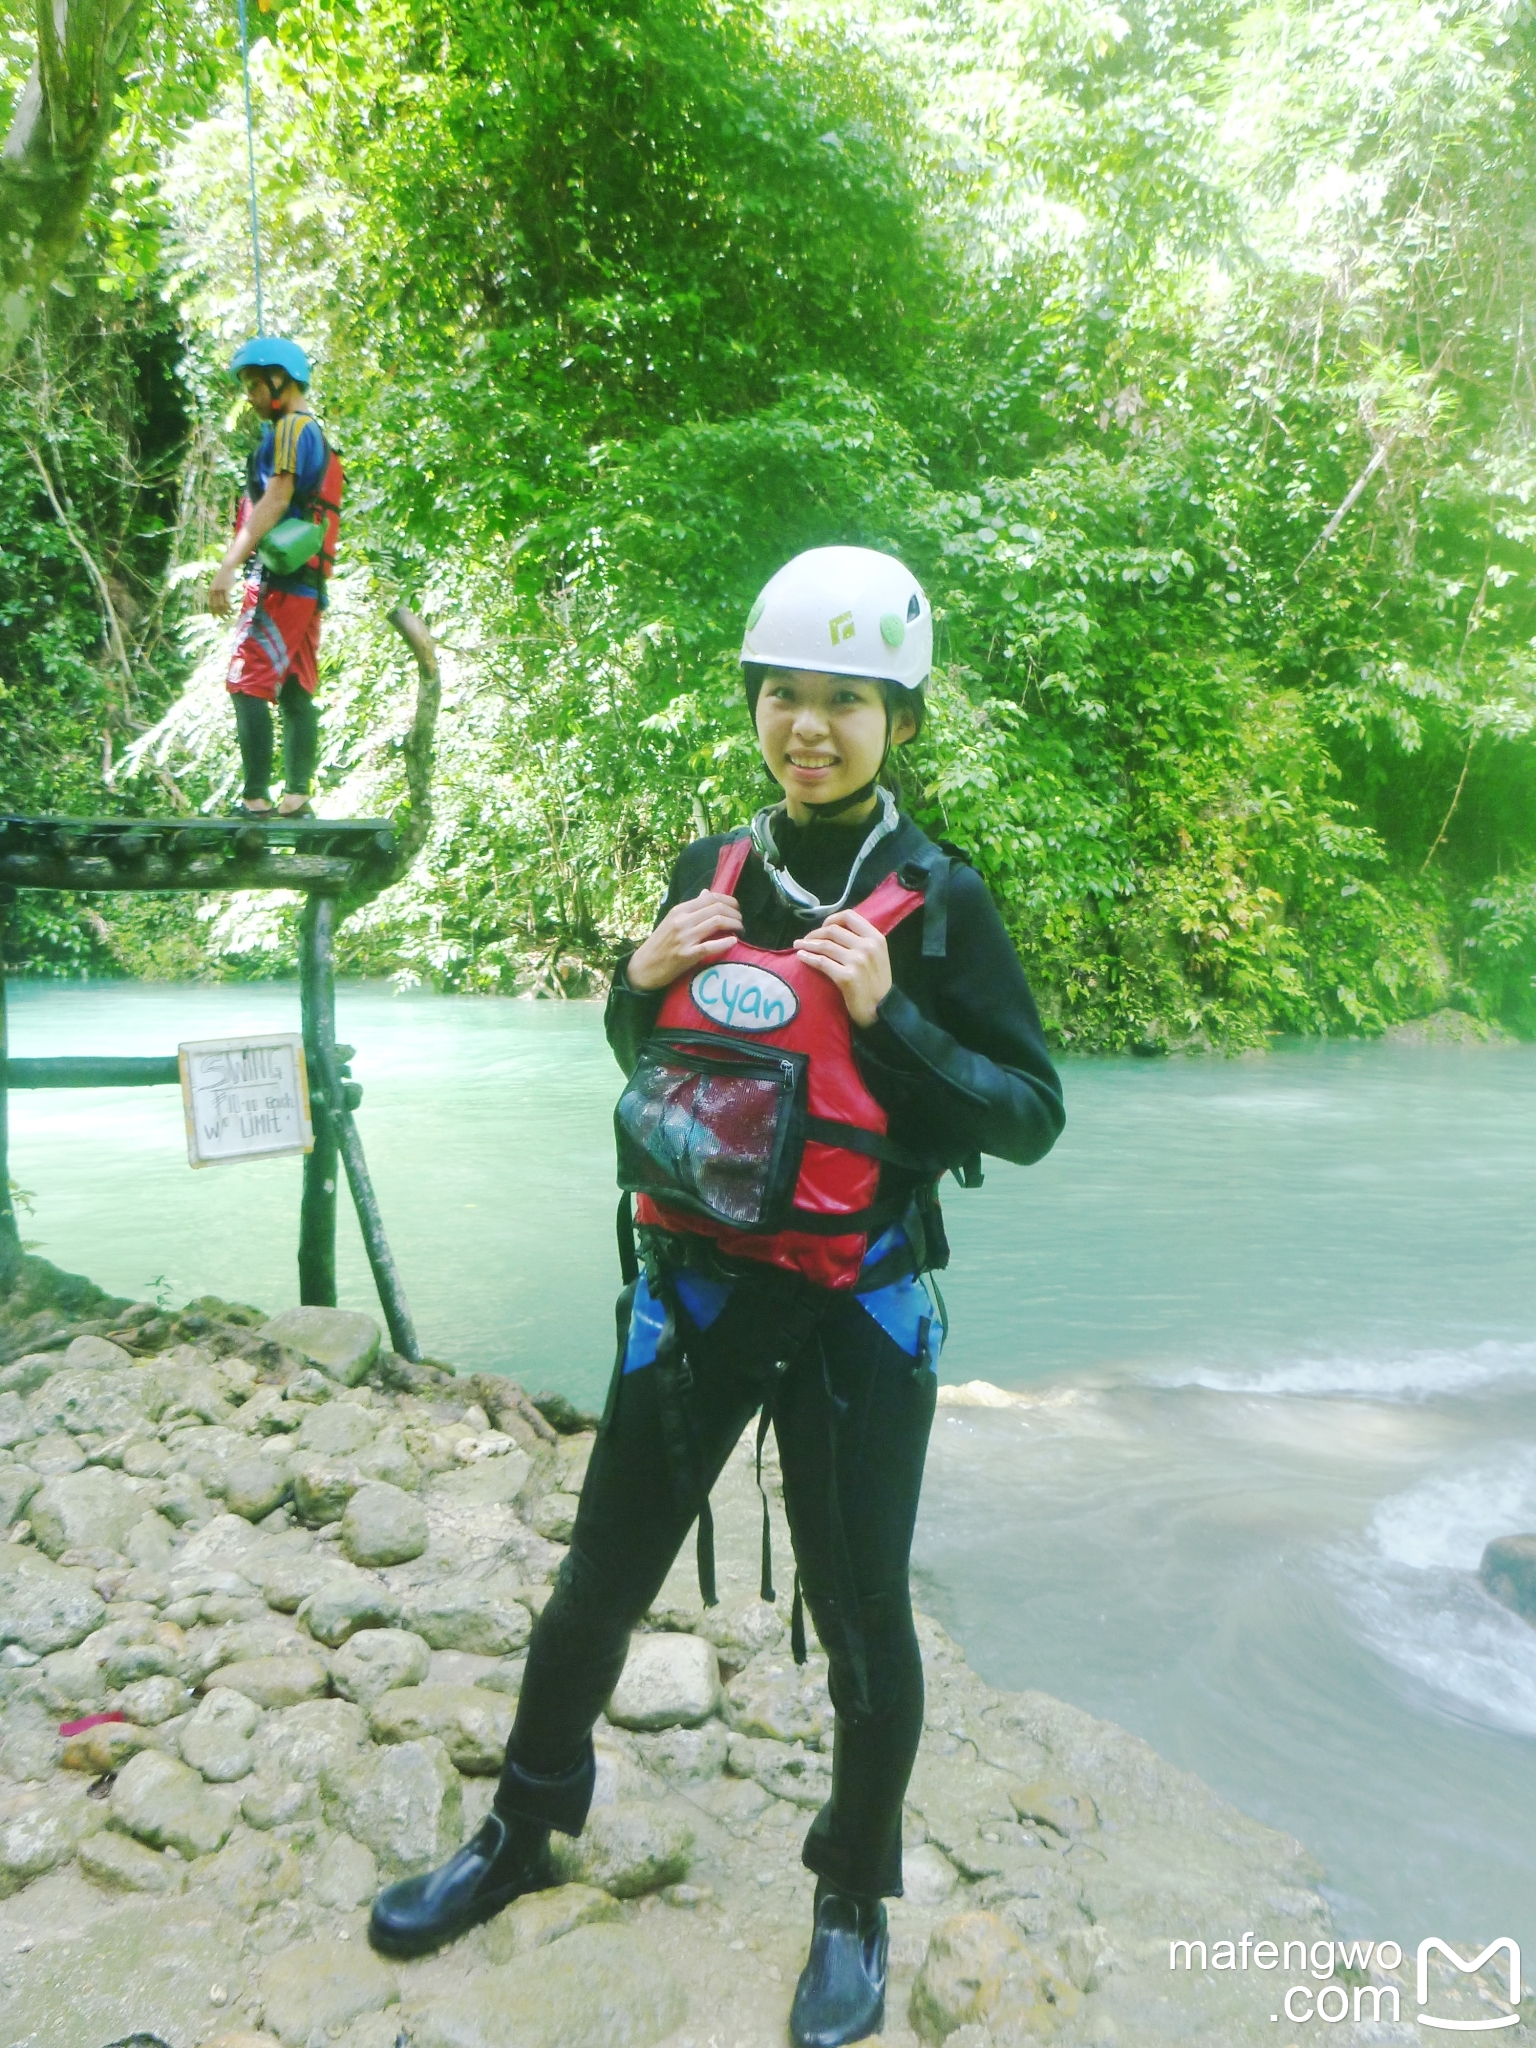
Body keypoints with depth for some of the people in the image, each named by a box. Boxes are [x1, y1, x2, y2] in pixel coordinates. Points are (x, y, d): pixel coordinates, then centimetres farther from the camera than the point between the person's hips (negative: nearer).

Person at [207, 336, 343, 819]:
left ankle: (255, 801, -17)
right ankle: (297, 798, 7)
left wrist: (229, 565, -23)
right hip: (305, 582, 10)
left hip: (281, 577, -10)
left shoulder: (291, 427, -5)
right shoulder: (317, 437, 25)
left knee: (247, 685, -13)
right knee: (295, 693, 7)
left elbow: (275, 499, -17)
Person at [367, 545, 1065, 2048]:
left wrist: (884, 1016, -24)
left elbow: (1030, 1117, -11)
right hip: (693, 1285, 4)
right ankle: (521, 1834, 43)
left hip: (855, 1307, -3)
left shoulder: (938, 900, -10)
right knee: (600, 1578, 17)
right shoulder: (712, 871, 3)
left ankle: (854, 1901, 38)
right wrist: (639, 978, -8)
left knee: (861, 1615, 12)